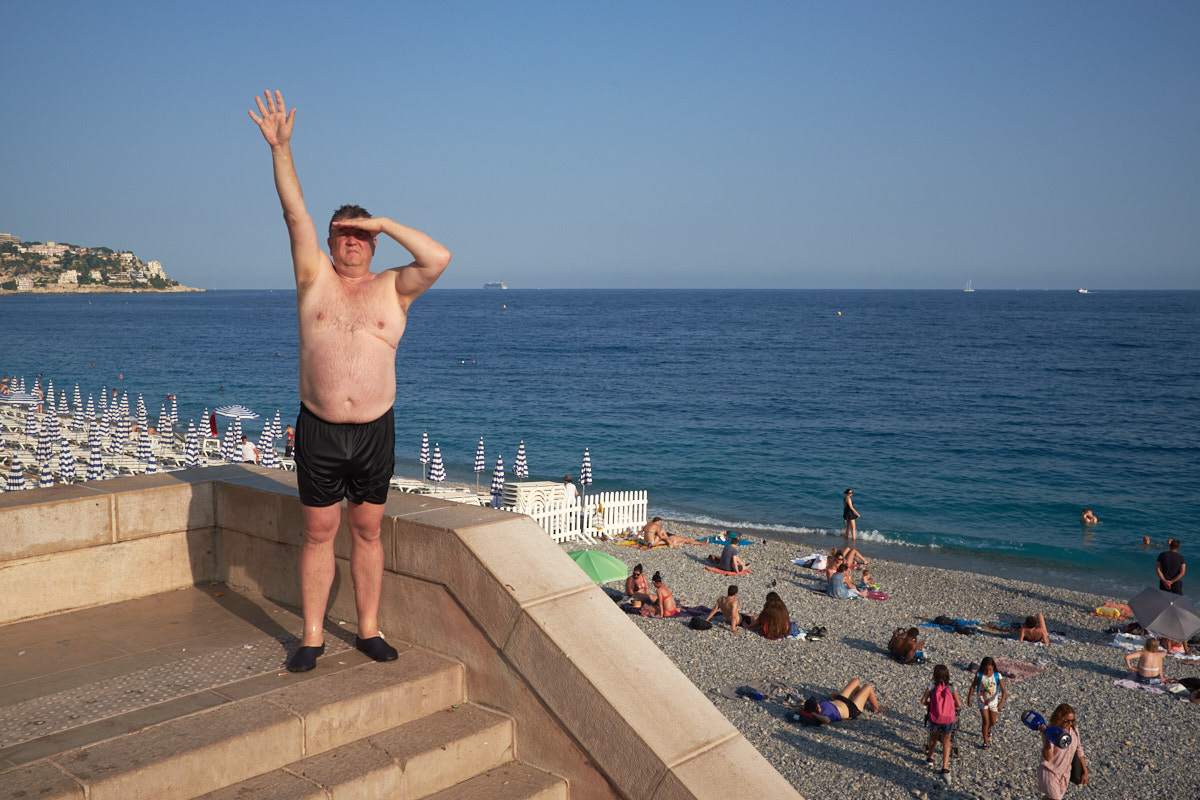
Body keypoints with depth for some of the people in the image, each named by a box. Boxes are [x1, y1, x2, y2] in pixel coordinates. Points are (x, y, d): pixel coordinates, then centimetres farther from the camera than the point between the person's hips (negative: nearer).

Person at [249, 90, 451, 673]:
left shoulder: (392, 289, 4)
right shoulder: (315, 279, 5)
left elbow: (439, 259, -12)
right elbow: (295, 213, -3)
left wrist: (384, 223, -6)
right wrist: (279, 147, -10)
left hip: (375, 431, 0)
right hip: (319, 430, 0)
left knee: (367, 531, 10)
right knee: (319, 533, 6)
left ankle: (368, 629, 21)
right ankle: (312, 635, 17)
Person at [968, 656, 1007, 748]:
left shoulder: (997, 676, -21)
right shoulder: (979, 675, -18)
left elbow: (1004, 690, -23)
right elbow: (973, 686, -3)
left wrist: (1001, 702, -34)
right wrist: (969, 697, 3)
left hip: (993, 701, 1)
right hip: (983, 701, -1)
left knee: (993, 722, 16)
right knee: (986, 721, -7)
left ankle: (988, 730, 51)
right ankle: (986, 742, 8)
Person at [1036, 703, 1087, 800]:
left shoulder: (1074, 730, -2)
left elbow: (1079, 751, 12)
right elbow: (1048, 757, -31)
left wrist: (1085, 772, 16)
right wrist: (1047, 738, -43)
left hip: (1065, 774, 6)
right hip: (1050, 773, -6)